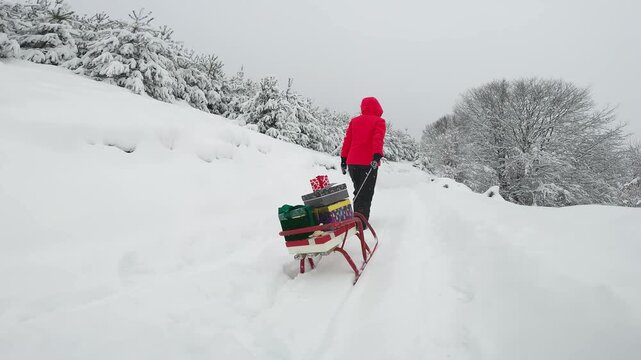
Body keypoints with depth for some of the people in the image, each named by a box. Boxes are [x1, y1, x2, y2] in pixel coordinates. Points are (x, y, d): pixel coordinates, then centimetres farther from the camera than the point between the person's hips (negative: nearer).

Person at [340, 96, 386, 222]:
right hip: (369, 163, -4)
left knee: (358, 192, 18)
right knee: (366, 194, -1)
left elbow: (347, 140, 11)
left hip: (352, 162, 5)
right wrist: (377, 155, -24)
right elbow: (378, 139, -14)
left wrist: (343, 158, 13)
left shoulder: (354, 121, 14)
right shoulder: (379, 121, 2)